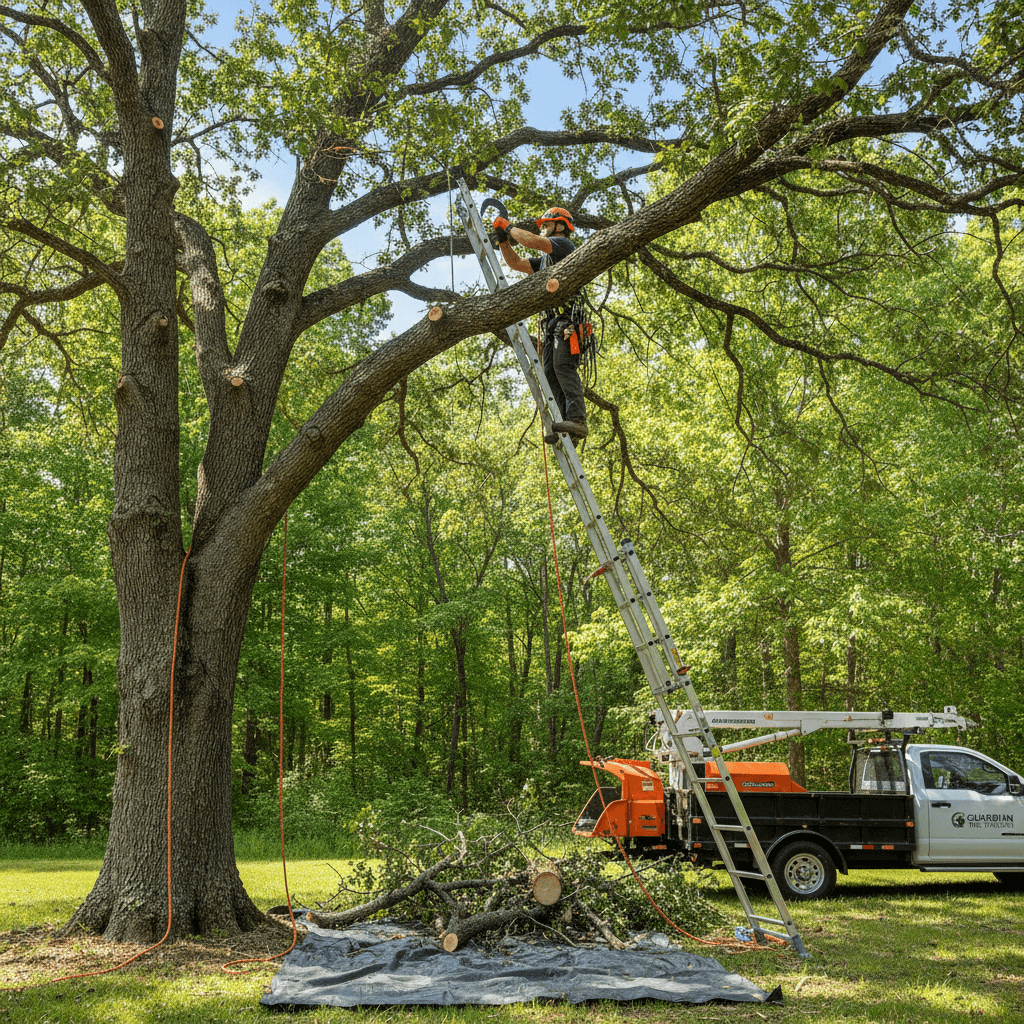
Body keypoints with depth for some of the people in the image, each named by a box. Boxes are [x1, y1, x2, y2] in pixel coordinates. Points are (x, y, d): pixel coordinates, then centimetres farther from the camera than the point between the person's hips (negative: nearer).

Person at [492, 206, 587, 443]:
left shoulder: (564, 244, 4)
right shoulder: (545, 259, 33)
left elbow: (532, 241, -10)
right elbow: (516, 264, 32)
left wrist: (509, 227, 4)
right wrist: (504, 239, 19)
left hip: (566, 318, -9)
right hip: (552, 323, 9)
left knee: (563, 366, -23)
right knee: (550, 373, -3)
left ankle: (577, 419, -32)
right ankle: (566, 429, -12)